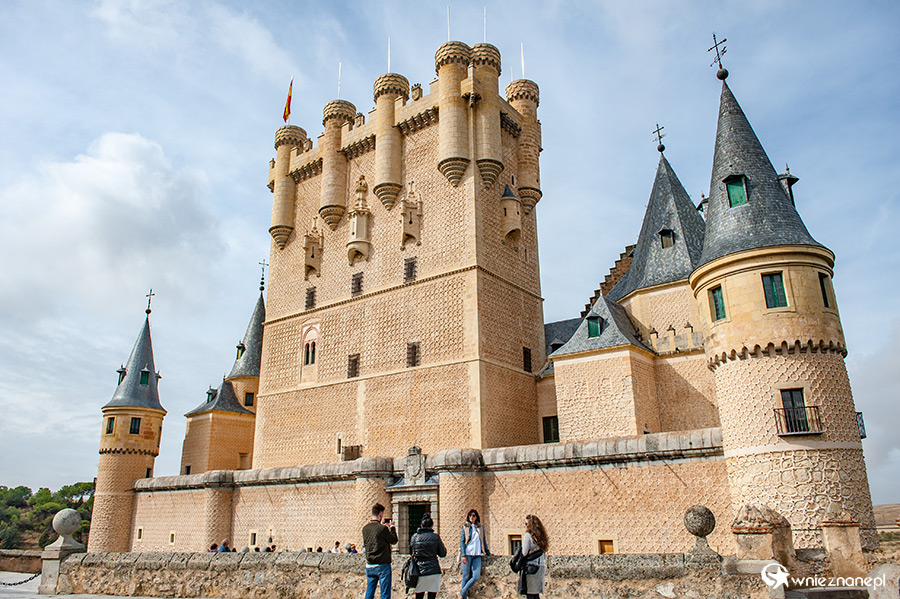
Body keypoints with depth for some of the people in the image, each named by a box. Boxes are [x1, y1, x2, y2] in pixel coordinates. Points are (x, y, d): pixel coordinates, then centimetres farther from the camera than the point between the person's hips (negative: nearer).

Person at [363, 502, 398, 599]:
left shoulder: (365, 528, 2)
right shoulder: (383, 529, -16)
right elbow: (394, 540, -4)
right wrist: (392, 527, 10)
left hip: (369, 566, 6)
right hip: (383, 566, -6)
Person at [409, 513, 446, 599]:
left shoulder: (415, 537, 1)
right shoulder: (435, 537, -4)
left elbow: (411, 551, 13)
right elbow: (443, 554, 5)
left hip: (419, 571, 2)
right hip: (433, 571, -2)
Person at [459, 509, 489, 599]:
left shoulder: (480, 527, 14)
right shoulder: (465, 527, 6)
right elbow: (462, 541, 0)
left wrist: (488, 553, 20)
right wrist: (463, 555, -9)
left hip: (477, 555, 3)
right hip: (467, 554, -3)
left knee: (476, 576, -8)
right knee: (466, 576, -1)